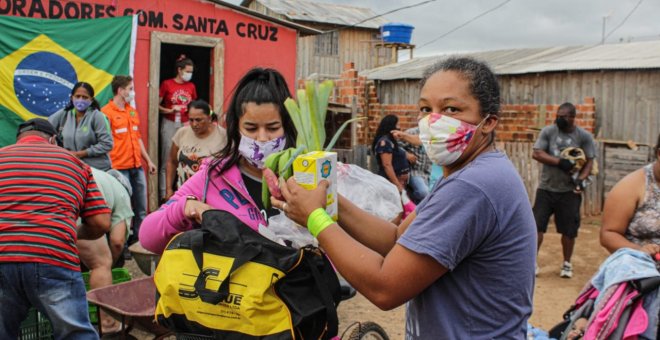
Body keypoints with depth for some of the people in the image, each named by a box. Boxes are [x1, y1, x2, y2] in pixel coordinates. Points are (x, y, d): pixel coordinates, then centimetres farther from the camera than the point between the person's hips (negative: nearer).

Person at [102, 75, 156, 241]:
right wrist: (109, 168, -16)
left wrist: (148, 160, 18)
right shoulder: (106, 112, -8)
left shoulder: (133, 111, 14)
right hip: (119, 169, -7)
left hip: (137, 167, 7)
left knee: (141, 208, 13)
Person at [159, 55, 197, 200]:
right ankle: (164, 194, 3)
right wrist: (170, 110, -15)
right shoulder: (167, 84, -2)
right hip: (170, 124, -3)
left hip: (186, 125, 3)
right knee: (167, 159, -2)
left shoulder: (191, 86, 9)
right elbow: (157, 105, -1)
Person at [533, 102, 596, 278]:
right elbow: (536, 153, -9)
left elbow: (589, 161, -3)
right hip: (546, 188, 0)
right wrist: (559, 162, -20)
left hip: (570, 191, 0)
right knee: (537, 225, -1)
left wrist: (580, 179, -21)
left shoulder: (584, 136, -3)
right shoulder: (548, 131, -2)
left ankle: (567, 263, 25)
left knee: (568, 230, 7)